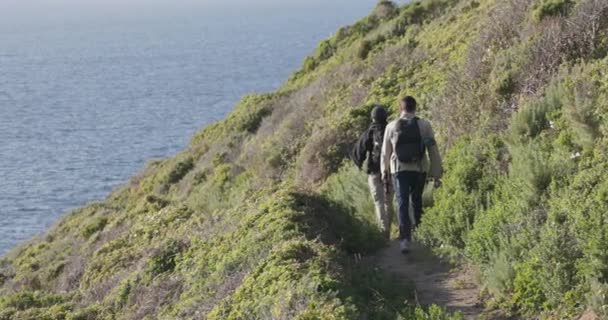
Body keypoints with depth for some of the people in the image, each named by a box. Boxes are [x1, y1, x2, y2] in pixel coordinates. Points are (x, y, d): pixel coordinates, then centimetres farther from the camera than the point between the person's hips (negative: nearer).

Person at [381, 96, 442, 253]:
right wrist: (437, 173, 4)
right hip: (420, 170, 1)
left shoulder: (392, 127, -1)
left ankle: (405, 238, -15)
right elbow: (433, 150, -2)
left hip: (399, 170, -1)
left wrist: (384, 171, 24)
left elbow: (385, 152, 9)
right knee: (416, 199, 22)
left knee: (402, 204, -2)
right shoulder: (424, 125, -3)